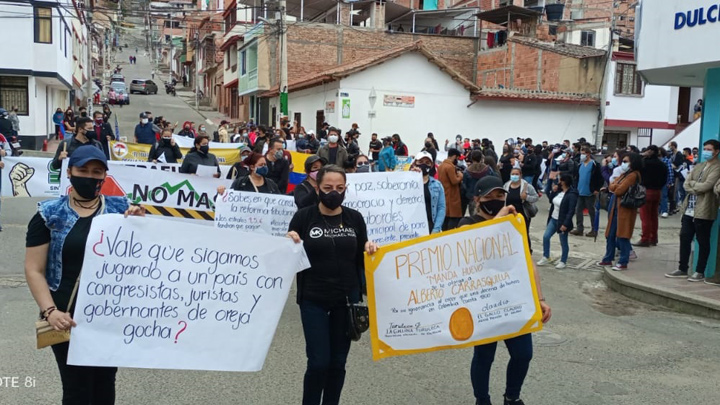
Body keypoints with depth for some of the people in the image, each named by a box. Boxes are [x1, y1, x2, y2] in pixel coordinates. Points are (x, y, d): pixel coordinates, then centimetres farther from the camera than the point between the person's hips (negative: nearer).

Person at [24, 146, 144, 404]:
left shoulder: (120, 209, 3)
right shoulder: (50, 215, -2)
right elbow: (34, 270, -3)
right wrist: (50, 311, -16)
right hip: (69, 317, -2)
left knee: (105, 383, 15)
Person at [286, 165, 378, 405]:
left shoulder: (355, 218, 2)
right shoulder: (304, 216, -6)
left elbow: (361, 258, 10)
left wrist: (370, 250, -11)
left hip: (347, 299, 3)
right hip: (313, 300, -2)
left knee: (338, 362, 11)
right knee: (318, 362, -3)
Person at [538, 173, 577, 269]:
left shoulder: (572, 195, -20)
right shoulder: (559, 190, 4)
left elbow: (571, 211, -22)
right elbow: (551, 201, 15)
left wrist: (565, 224, -26)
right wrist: (553, 191, -2)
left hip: (562, 222, -8)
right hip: (553, 219, 8)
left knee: (563, 242, 6)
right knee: (546, 237, 6)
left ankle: (563, 262, 20)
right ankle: (546, 257, 20)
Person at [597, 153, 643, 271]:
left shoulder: (633, 175, -11)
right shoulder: (625, 174, 18)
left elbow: (619, 190, -17)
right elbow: (611, 186, 9)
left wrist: (615, 187, 2)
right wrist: (617, 187, -10)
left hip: (625, 208, -9)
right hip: (616, 206, 9)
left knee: (622, 236, -6)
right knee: (610, 234, 11)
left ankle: (623, 263, 0)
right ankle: (608, 259, 20)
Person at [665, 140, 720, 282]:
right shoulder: (698, 166, 17)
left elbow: (706, 186, -19)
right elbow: (686, 185, 8)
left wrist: (693, 183, -2)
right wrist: (697, 189, -11)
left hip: (703, 210, -7)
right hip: (689, 209, 7)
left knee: (703, 242, 3)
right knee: (684, 238, 9)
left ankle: (700, 272, 11)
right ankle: (682, 269, 18)